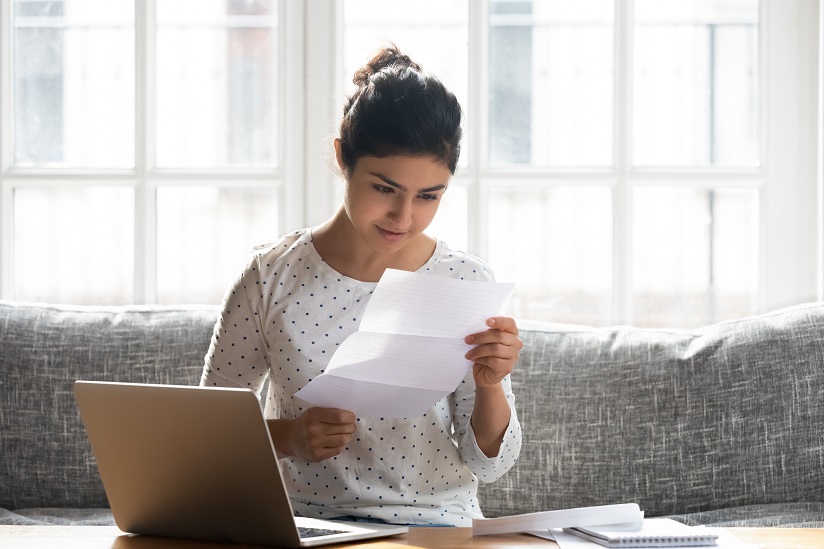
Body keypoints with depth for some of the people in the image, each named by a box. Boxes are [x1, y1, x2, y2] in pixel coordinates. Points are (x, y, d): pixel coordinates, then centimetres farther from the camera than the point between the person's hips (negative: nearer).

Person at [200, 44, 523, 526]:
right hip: (305, 529, 1)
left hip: (436, 524, 0)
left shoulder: (467, 284, -1)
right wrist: (287, 435, -13)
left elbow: (490, 464, 1)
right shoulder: (273, 277, -2)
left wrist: (490, 386, -19)